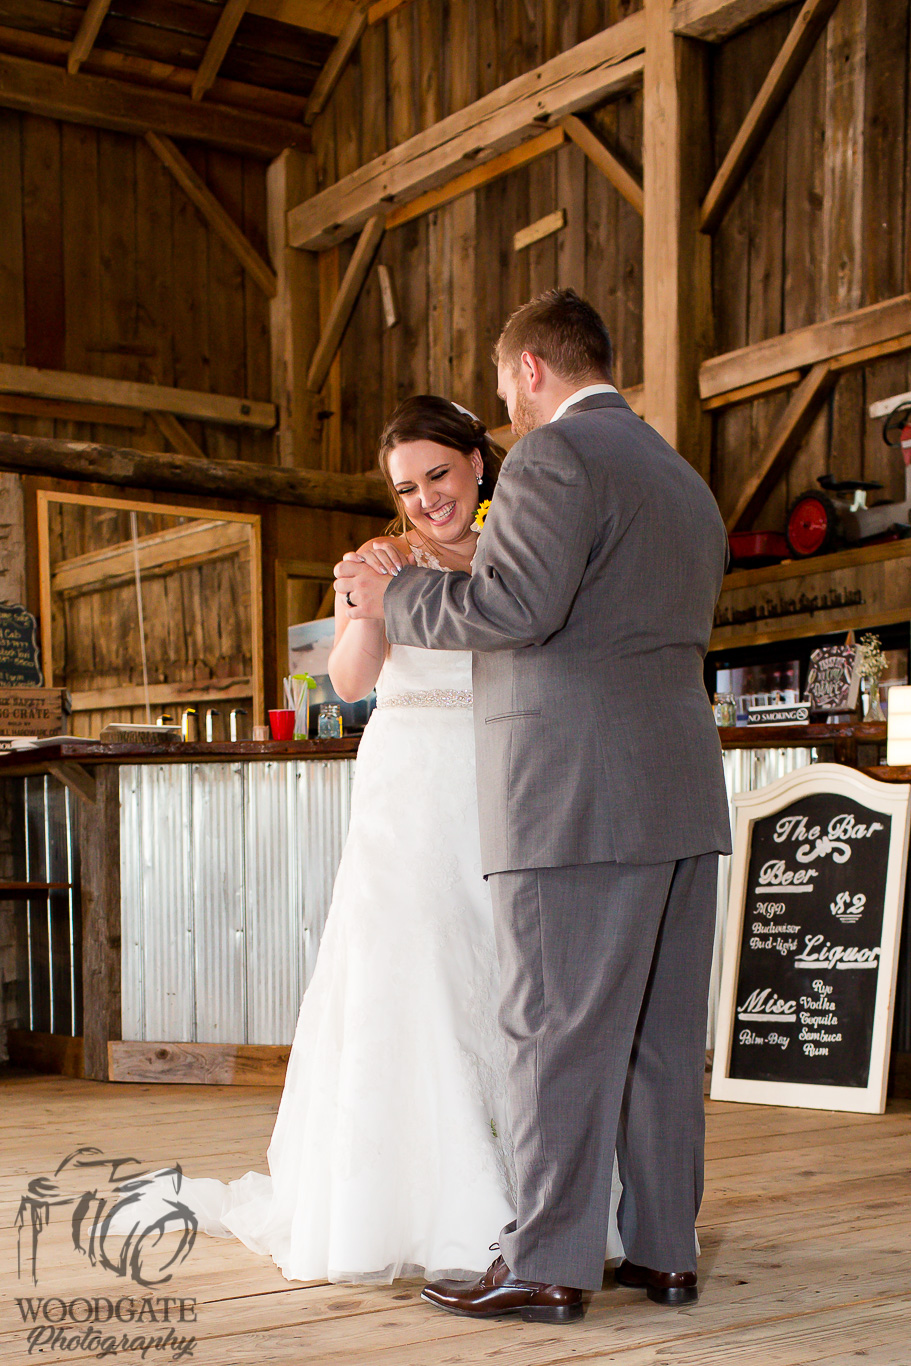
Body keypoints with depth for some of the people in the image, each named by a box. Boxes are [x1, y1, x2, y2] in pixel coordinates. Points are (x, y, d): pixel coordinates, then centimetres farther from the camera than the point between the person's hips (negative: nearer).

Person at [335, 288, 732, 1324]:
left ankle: (548, 1265, 2)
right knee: (661, 1037, 11)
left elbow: (514, 606, -19)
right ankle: (662, 1251, 17)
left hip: (577, 800, -9)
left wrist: (392, 596, -5)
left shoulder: (554, 454, -6)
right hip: (683, 792, 9)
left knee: (559, 1032, -3)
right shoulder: (687, 484, 22)